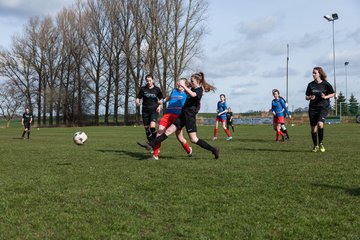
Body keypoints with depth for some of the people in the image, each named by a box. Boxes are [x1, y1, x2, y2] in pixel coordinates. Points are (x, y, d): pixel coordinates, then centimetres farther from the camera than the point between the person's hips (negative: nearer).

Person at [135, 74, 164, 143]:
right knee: (147, 128, 3)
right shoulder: (143, 89, 1)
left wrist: (159, 106, -4)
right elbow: (138, 98, 4)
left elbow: (161, 99, 13)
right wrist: (137, 103, -19)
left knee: (152, 126, -23)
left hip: (154, 110, -2)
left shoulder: (157, 89, 1)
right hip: (145, 111, 2)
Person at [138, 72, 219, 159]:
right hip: (183, 114, 8)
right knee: (168, 131, 3)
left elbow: (193, 94, -31)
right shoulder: (193, 89, 16)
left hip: (190, 115, -8)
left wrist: (184, 86, -27)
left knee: (193, 139, -8)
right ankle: (150, 145, 1)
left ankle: (213, 149, 2)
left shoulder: (199, 90, -8)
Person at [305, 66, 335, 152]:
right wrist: (310, 98, -13)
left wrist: (326, 97, -12)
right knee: (313, 128, 3)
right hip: (312, 108, 3)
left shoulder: (325, 84, -3)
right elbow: (306, 97, 9)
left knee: (320, 124, -24)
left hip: (323, 107, -3)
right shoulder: (311, 84, 4)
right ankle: (315, 146, 22)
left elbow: (332, 94, 7)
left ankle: (320, 143, -4)